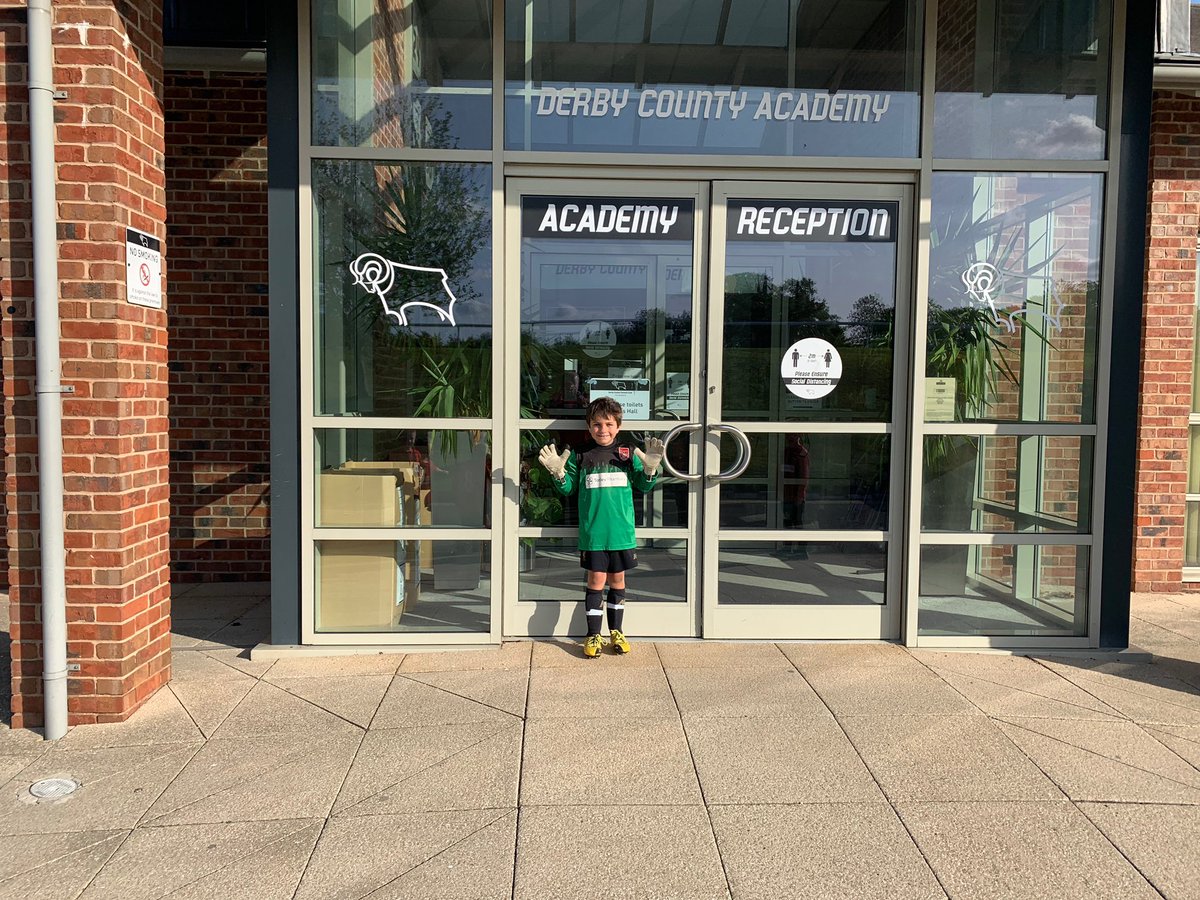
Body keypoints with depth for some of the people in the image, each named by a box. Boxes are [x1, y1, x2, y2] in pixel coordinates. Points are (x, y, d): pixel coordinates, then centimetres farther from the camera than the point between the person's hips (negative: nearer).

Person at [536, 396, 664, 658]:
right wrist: (558, 472, -11)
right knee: (596, 580, 3)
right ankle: (593, 635, 14)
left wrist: (650, 468, -10)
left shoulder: (629, 455, 4)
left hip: (622, 532, 1)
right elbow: (568, 489, 6)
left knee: (617, 580, 12)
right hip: (592, 533, -1)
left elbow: (643, 487, 8)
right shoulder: (580, 457, 2)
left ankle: (616, 631, 26)